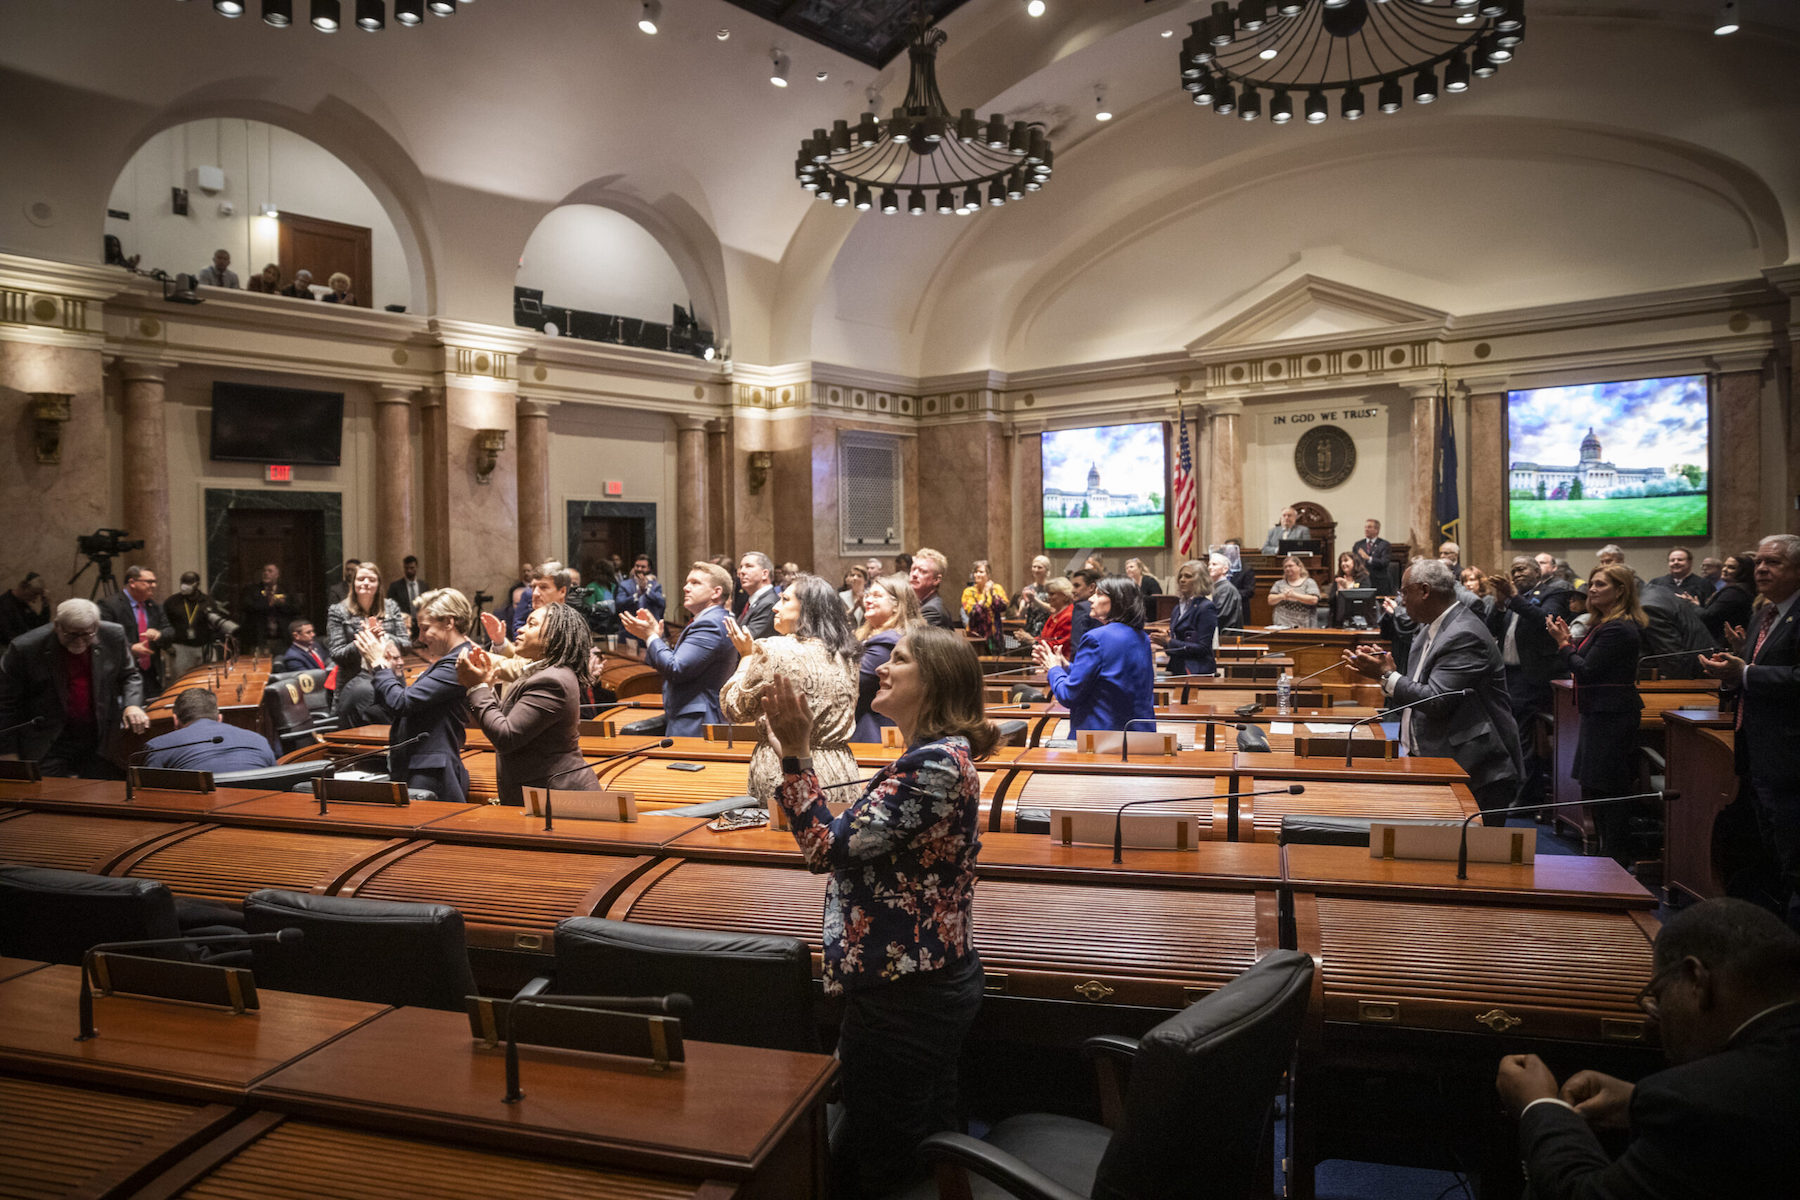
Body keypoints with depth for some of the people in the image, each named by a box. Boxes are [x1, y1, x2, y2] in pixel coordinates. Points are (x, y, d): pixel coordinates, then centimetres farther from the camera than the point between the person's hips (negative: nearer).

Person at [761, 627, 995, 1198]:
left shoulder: (936, 762, -23)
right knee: (926, 1145, 24)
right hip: (934, 979, 10)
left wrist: (796, 755, -21)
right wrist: (795, 757, 8)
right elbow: (862, 839, 12)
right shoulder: (940, 754, 10)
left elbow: (828, 848, -24)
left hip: (905, 994, -10)